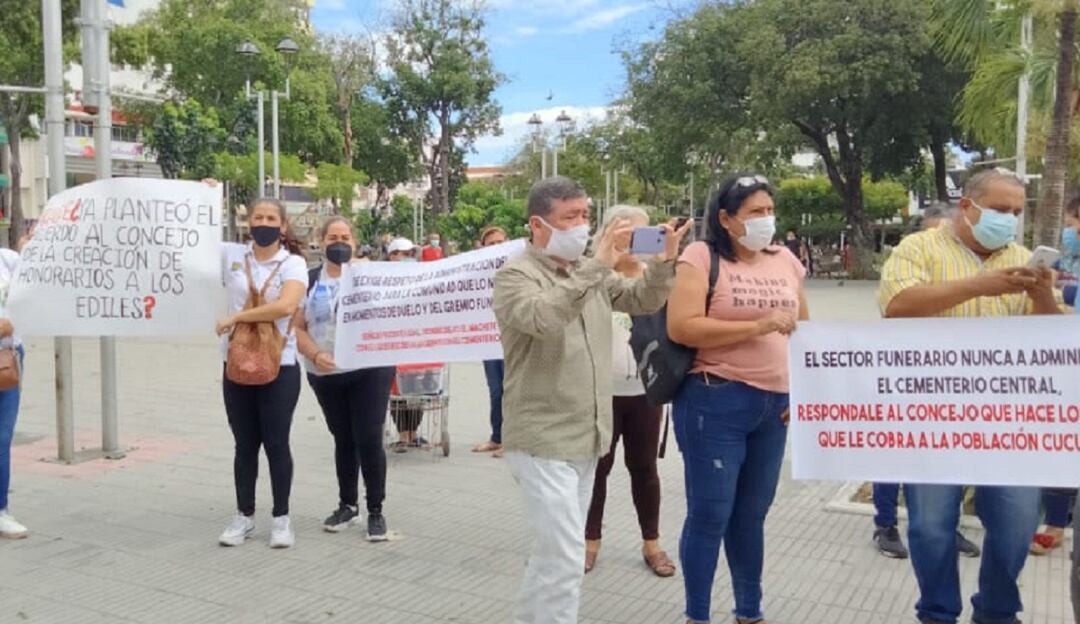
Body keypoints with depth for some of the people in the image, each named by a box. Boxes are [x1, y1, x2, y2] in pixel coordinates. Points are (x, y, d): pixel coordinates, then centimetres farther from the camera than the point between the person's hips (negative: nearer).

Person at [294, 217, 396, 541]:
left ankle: (376, 511, 7)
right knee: (343, 440, 14)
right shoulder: (309, 280, 6)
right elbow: (298, 327, 2)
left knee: (369, 439, -4)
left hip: (369, 371, -2)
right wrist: (315, 355, -15)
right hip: (327, 375, 3)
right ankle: (347, 504, 28)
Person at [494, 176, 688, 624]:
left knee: (555, 551, 19)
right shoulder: (515, 275, -13)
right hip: (544, 441, -8)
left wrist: (665, 262, -6)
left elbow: (641, 301, 11)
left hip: (585, 437, 8)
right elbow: (543, 319, -32)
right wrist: (597, 268, -35)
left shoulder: (590, 272, 11)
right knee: (563, 557, -9)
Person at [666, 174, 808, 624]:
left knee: (752, 514, 16)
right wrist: (757, 326, -19)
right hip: (715, 402, -5)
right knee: (710, 514, 2)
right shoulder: (702, 257, -7)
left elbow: (804, 330, 19)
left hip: (774, 406, 6)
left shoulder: (786, 261, 10)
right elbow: (680, 328, -19)